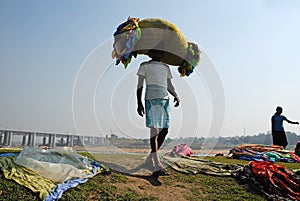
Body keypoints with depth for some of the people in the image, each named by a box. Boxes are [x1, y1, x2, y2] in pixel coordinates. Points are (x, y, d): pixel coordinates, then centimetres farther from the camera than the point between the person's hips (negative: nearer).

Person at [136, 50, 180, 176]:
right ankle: (156, 166, -14)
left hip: (165, 99, 6)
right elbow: (140, 85, 3)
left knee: (164, 130, 2)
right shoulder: (145, 65, 9)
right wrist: (139, 103, -7)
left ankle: (151, 158, 18)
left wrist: (176, 96, 2)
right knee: (155, 129, -13)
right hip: (151, 98, -6)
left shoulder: (166, 67, 24)